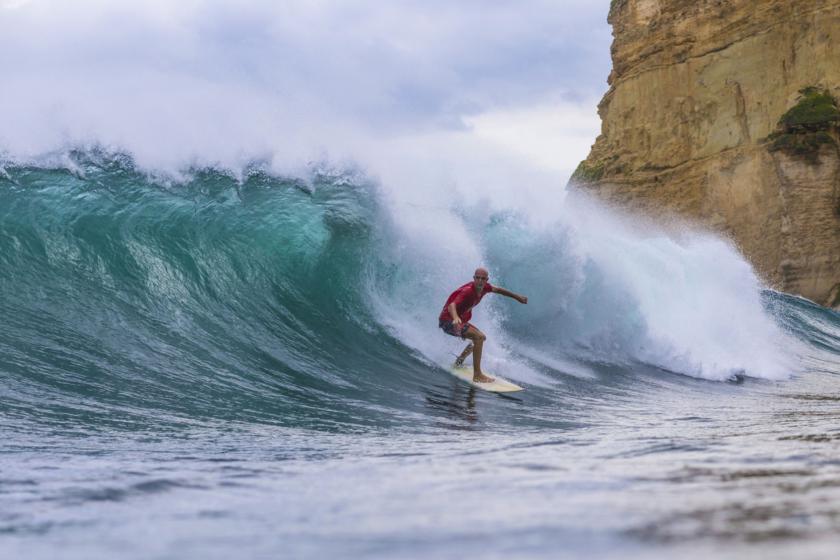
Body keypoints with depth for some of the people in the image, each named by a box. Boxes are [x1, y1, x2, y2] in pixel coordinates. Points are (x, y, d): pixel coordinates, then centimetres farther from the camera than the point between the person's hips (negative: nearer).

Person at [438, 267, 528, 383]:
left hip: (459, 320, 10)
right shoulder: (467, 291, -29)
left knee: (480, 338, 28)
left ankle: (458, 363, 41)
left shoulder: (484, 287, -4)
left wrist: (516, 296, 27)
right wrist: (455, 318, -65)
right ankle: (477, 375, -25)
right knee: (479, 337, -26)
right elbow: (451, 305, -44)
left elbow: (497, 290, 18)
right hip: (448, 321, -10)